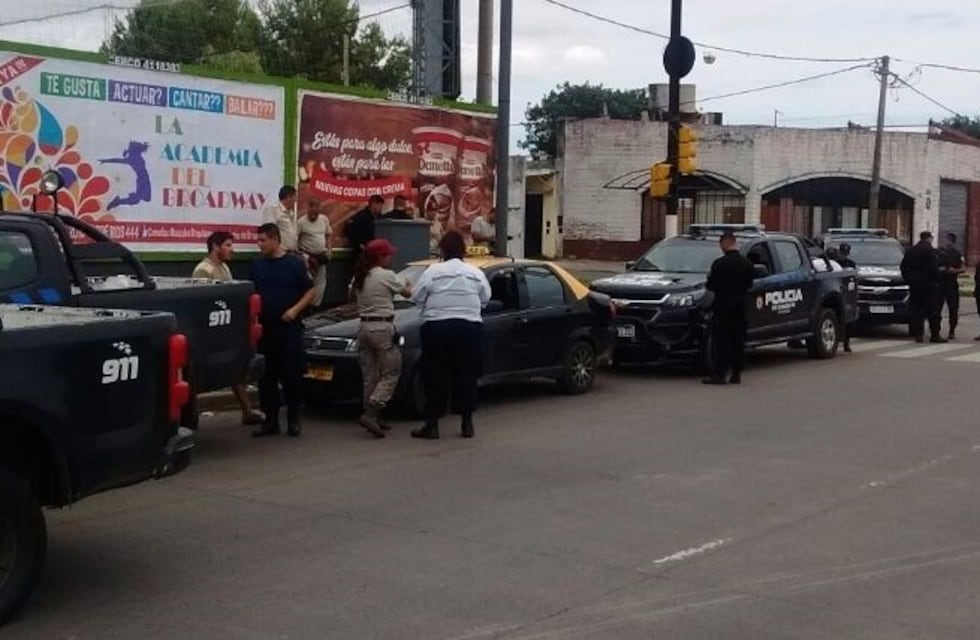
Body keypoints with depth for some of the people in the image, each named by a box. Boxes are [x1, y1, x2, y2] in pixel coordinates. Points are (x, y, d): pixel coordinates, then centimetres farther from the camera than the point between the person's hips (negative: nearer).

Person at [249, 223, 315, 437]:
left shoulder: (295, 264, -2)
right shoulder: (257, 266, 9)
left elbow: (311, 291, 0)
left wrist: (295, 309, -12)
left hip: (289, 328, -4)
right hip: (264, 329, 4)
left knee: (291, 374, -1)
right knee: (266, 376, 5)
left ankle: (293, 419, 9)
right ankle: (271, 420, 14)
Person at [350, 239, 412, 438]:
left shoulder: (359, 277, 8)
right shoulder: (387, 276, -11)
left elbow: (352, 296, 24)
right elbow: (408, 293, 0)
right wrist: (405, 284, 21)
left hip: (364, 328, 7)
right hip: (383, 328, -7)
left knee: (370, 376, 12)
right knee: (391, 374, 0)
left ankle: (373, 416, 14)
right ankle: (370, 414, -12)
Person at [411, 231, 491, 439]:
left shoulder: (433, 271, -3)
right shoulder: (475, 273, 4)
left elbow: (417, 296, -3)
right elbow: (485, 299, 7)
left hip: (437, 327, -2)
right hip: (470, 328, 2)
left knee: (436, 377, 4)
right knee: (466, 377, 10)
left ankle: (432, 425, 4)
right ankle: (467, 423, 12)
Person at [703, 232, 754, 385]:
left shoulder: (720, 263, -15)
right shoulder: (746, 263, 3)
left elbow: (711, 285, -11)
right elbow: (749, 284, 9)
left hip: (723, 305, -5)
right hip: (740, 306, 5)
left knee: (722, 340, -2)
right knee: (738, 341, 9)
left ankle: (719, 374, -4)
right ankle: (736, 374, 12)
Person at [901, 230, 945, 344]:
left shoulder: (910, 251, 10)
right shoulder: (930, 251, -11)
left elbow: (903, 267, 12)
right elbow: (934, 269, -16)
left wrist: (908, 280, 17)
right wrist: (936, 280, -4)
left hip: (914, 284, 6)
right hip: (928, 283, -6)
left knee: (915, 309, 6)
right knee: (932, 310, -1)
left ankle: (917, 334, 4)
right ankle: (934, 334, -2)